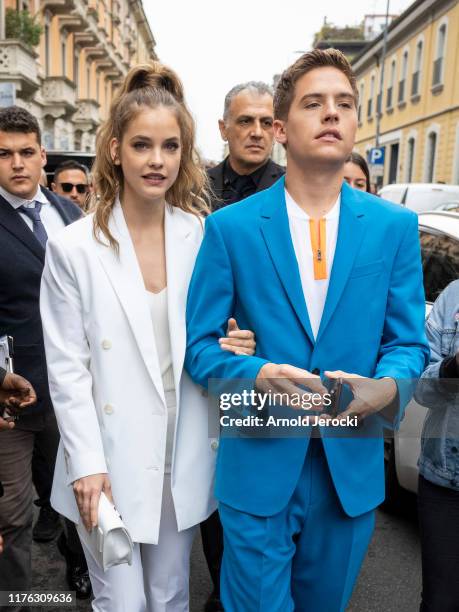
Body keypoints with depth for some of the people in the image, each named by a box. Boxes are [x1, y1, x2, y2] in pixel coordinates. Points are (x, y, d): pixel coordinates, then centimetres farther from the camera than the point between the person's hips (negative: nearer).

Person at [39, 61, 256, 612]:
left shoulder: (204, 238, -2)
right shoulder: (73, 247, -9)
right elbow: (67, 367, -7)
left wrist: (232, 348, -14)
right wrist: (87, 464, -10)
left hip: (184, 458, 3)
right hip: (110, 461, -2)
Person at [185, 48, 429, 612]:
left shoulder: (395, 226, 0)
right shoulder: (230, 227, -6)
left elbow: (408, 341, 3)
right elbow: (200, 344, -4)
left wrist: (386, 386, -19)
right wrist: (261, 375, -22)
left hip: (353, 467, 3)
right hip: (258, 464, -2)